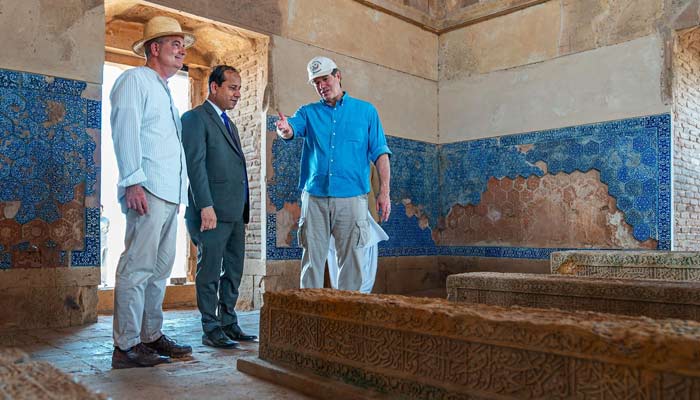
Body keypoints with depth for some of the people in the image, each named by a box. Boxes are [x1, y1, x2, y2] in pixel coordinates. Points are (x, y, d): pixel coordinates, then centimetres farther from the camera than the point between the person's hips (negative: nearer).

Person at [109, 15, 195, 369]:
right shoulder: (135, 79, 0)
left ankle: (151, 336, 19)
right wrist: (133, 182, -20)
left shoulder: (163, 91, 26)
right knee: (137, 268, -8)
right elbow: (124, 130, -12)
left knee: (160, 269, 11)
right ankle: (126, 346, -3)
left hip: (170, 194, 9)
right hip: (147, 192, -9)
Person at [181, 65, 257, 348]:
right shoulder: (195, 118, -4)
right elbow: (195, 165, -13)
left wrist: (243, 208, 14)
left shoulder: (228, 123, 23)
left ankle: (229, 324, 21)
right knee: (210, 271, -1)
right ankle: (211, 330, 8)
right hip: (213, 210, -8)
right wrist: (206, 206, -20)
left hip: (236, 212, 9)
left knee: (234, 271, 11)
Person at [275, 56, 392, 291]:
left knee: (351, 261, 3)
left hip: (352, 198, -1)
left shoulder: (366, 111, 9)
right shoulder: (308, 113, 13)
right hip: (315, 198, 1)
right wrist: (284, 129, -34)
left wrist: (384, 192, -5)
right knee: (312, 260, 4)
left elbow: (380, 154, 5)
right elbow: (291, 128, -9)